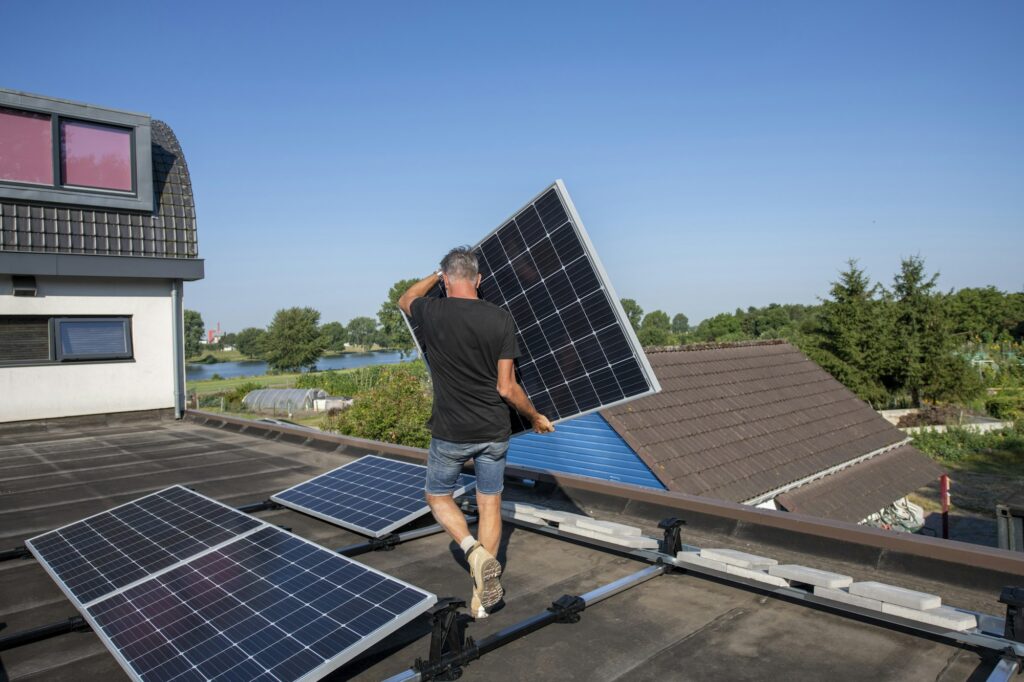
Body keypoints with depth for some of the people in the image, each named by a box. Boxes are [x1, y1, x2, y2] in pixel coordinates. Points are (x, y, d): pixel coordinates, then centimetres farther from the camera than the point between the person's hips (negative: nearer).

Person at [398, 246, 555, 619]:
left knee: (438, 497, 20)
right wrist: (536, 417, 7)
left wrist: (438, 274, 27)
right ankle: (483, 592, 20)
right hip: (494, 432, 2)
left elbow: (405, 300, 17)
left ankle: (474, 551, -3)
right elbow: (507, 388, -9)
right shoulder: (500, 319, -9)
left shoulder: (432, 314, -10)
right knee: (489, 504, 15)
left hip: (451, 433, -2)